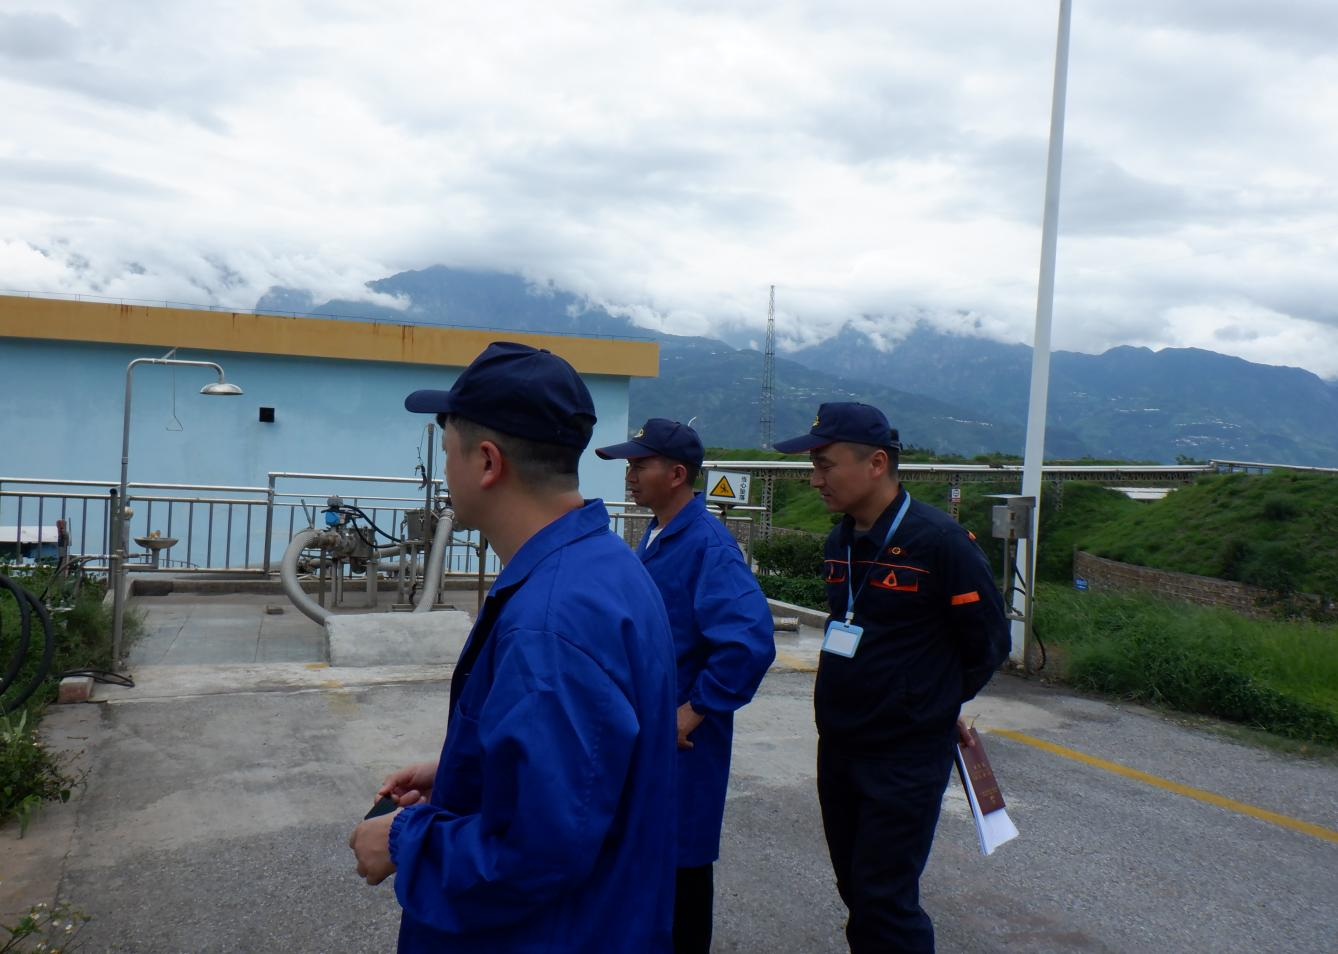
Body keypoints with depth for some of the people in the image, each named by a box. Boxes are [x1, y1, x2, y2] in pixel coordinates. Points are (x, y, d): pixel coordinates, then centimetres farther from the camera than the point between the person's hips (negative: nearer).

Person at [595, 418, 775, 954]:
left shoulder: (708, 545, -21)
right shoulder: (656, 536, 7)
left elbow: (751, 643, -31)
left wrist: (694, 713, -23)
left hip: (679, 736, -9)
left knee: (680, 859, 7)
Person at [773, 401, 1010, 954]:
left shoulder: (940, 541, -17)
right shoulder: (838, 544, 5)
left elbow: (989, 643, -8)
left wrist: (940, 705, 5)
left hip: (907, 758, -7)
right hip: (837, 749, 7)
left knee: (885, 902, -2)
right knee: (856, 891, 17)